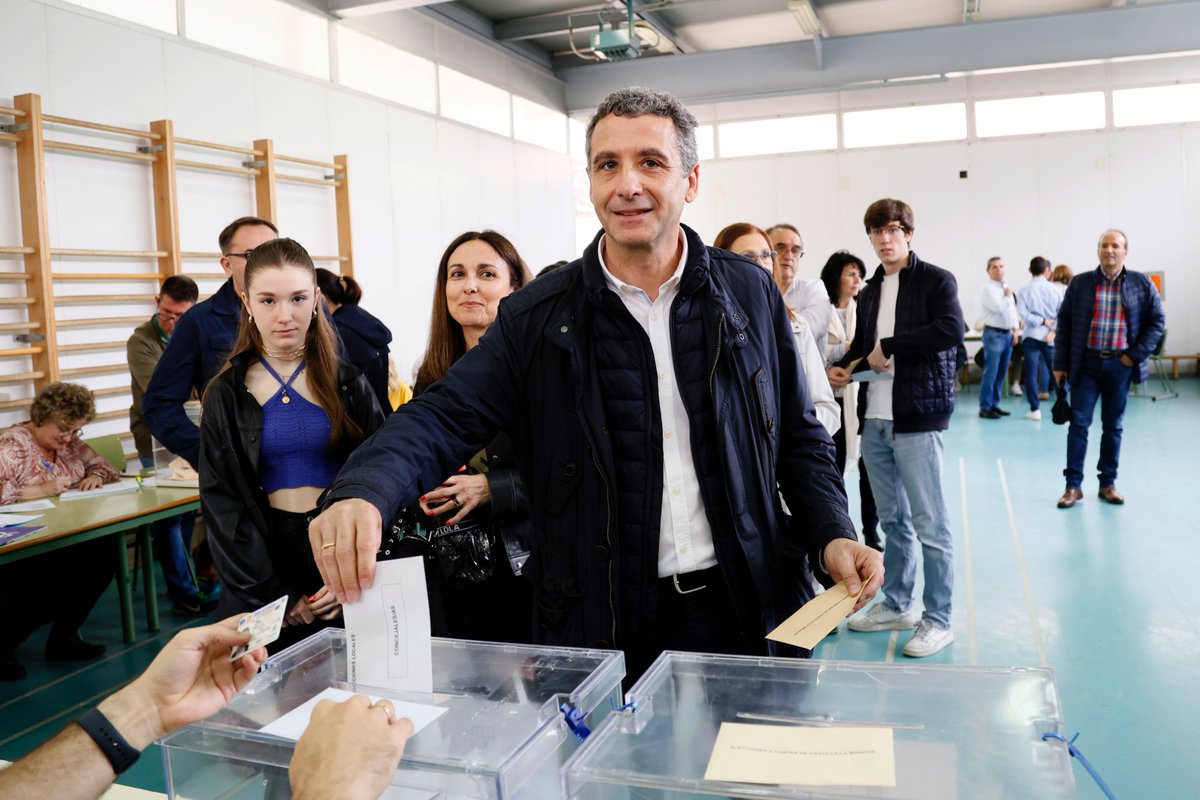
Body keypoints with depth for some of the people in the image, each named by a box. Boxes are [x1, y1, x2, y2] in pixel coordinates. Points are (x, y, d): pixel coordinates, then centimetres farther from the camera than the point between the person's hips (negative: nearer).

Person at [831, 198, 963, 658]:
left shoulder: (935, 280, -4)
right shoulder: (870, 292, 17)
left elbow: (952, 329, -21)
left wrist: (889, 346, -17)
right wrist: (843, 365, 6)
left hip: (917, 416, -7)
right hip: (874, 418, 7)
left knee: (930, 524, -2)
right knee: (892, 519, 16)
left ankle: (938, 621, 9)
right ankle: (897, 606, 28)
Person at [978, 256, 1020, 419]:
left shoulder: (1007, 287, 15)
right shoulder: (988, 288, -9)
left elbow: (1013, 310, 18)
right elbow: (999, 308, -20)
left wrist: (1015, 330, 10)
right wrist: (1008, 296, -4)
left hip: (1008, 334, 8)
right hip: (994, 334, -8)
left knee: (1001, 373, 11)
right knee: (990, 372, -8)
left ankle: (994, 404, 18)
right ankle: (985, 407, -3)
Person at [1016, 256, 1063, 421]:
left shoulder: (1024, 290, -3)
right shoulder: (1054, 290, 2)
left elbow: (1023, 313, -13)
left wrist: (1042, 320, -6)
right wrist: (1053, 329, -7)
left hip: (1031, 335, -2)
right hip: (1050, 337, 2)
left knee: (1031, 372, 2)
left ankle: (1035, 409, 1)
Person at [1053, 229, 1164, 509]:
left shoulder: (1142, 284, 2)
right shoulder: (1080, 283, 2)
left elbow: (1157, 322, 5)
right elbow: (1064, 323, 3)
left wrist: (1136, 355, -5)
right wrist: (1060, 364, -1)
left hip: (1120, 365, 1)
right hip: (1086, 363, 0)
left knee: (1113, 426, 9)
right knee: (1078, 423, -2)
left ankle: (1108, 484, 18)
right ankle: (1073, 485, 4)